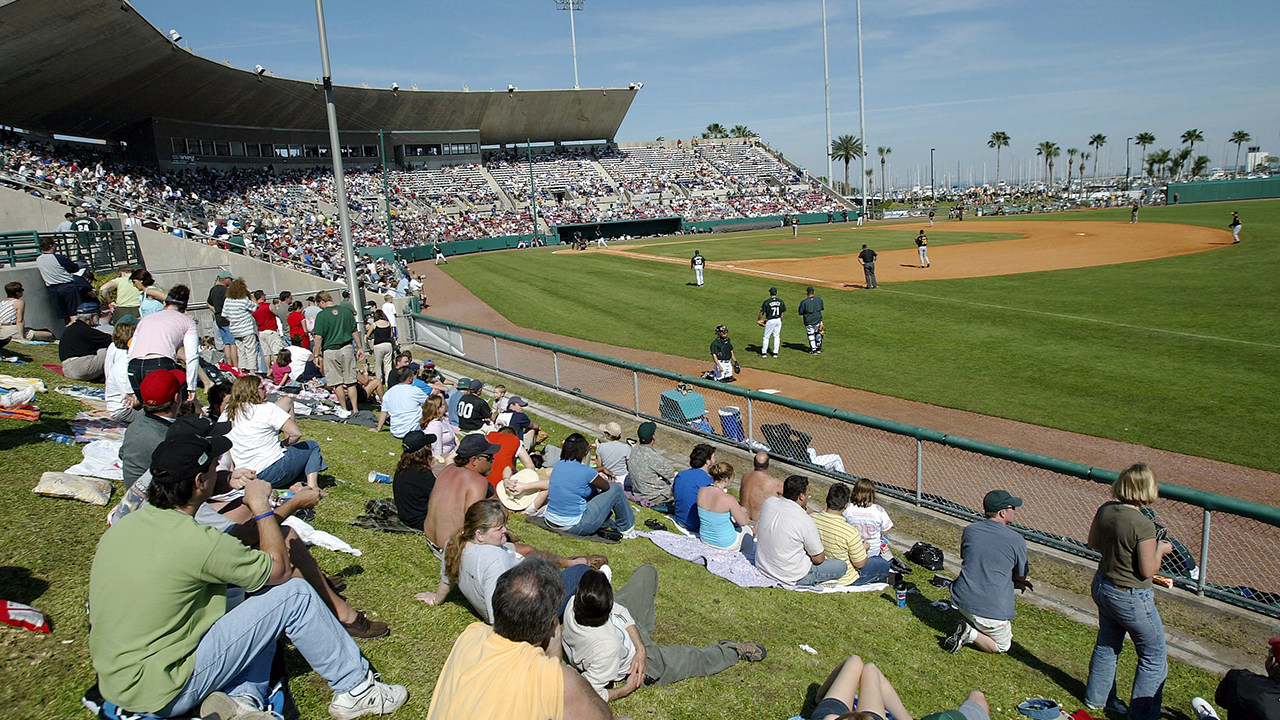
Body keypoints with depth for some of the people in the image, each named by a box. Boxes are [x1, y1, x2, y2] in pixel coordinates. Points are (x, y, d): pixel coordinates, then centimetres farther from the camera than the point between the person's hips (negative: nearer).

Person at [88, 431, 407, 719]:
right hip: (160, 693, -9)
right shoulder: (196, 542, -24)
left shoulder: (123, 525, 1)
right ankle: (356, 689, 6)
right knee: (294, 593, -6)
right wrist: (261, 505, 0)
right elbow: (280, 568, -10)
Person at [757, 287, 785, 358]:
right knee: (776, 336, 12)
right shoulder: (781, 302, 1)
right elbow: (783, 313, 7)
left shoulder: (767, 302, -11)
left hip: (770, 321, -4)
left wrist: (758, 319, 8)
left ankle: (764, 352, 10)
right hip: (778, 320, 4)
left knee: (766, 337, 6)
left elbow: (762, 312, -7)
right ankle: (775, 353, 13)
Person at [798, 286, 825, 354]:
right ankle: (819, 348, 30)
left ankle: (814, 350, 14)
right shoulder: (819, 299, -4)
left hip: (809, 321, -3)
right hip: (818, 320, 3)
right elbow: (822, 308, 12)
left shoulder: (804, 302, -16)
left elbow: (801, 313, -9)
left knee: (811, 335, 10)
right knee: (818, 334, 20)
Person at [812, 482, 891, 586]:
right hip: (844, 579, -6)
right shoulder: (850, 532, -33)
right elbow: (860, 564, -18)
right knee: (884, 564, 15)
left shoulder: (811, 519, -18)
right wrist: (864, 548, 4)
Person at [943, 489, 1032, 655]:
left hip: (961, 599, 6)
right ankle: (971, 634, -6)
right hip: (991, 609, -6)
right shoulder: (1017, 540, -12)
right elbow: (1021, 578, 1)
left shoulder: (969, 530, 2)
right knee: (1003, 646, 20)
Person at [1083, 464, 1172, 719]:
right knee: (1154, 658, 14)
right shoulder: (1143, 525, -29)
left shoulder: (1106, 510, -8)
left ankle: (1097, 698, 43)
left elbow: (1093, 542, 7)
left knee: (1106, 645, 27)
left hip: (1102, 586, 7)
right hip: (1131, 598, -7)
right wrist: (1160, 549, -5)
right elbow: (1148, 570, -21)